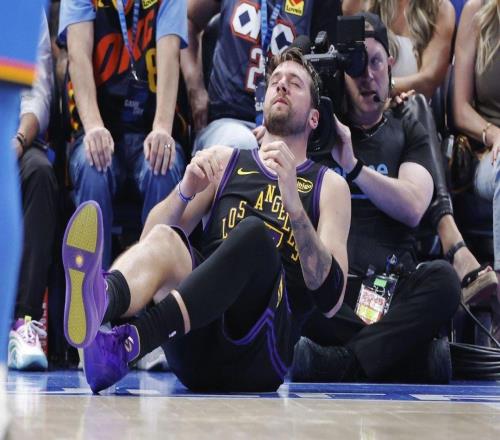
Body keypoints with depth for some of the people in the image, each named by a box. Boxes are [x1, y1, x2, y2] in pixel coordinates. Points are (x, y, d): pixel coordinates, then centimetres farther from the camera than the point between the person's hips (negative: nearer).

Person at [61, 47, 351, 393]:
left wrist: (294, 202, -14)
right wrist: (185, 190, -5)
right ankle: (97, 303, -62)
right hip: (198, 350, 2)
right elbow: (149, 238, 14)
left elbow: (331, 302, -3)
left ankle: (126, 345, -50)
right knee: (163, 239, -26)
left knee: (254, 233, -29)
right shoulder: (225, 162, 24)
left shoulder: (330, 186, 14)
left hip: (261, 351, -2)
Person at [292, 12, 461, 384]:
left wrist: (351, 164, -10)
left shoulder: (408, 132, 17)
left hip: (392, 284, 1)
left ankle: (337, 366, -36)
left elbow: (412, 207, 0)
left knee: (443, 279, -34)